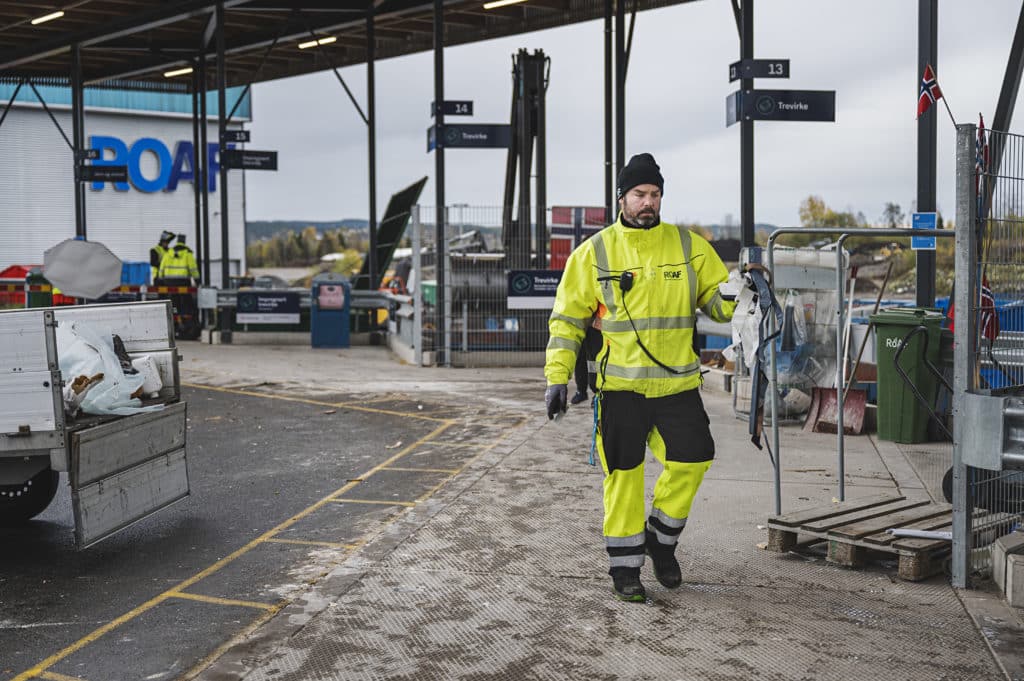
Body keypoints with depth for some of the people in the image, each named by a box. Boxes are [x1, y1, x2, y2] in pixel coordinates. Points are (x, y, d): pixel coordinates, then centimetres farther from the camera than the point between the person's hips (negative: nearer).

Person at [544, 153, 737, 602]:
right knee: (623, 474, 3)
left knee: (691, 460, 0)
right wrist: (557, 377, -3)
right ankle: (624, 565, 18)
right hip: (620, 384, -2)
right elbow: (568, 318, 4)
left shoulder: (689, 245, 6)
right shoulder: (594, 252, 2)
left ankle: (661, 539, 25)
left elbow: (716, 296, 11)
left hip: (677, 383, 2)